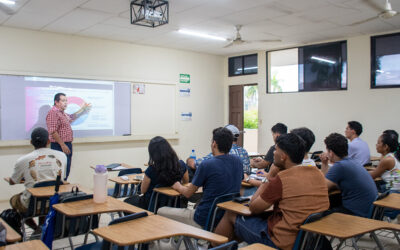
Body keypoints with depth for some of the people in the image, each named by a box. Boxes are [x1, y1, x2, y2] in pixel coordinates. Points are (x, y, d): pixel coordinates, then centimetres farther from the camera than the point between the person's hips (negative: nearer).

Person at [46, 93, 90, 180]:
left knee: (67, 170, 11)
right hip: (60, 146, -10)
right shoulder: (53, 112, -14)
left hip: (67, 145, 10)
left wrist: (82, 109, 36)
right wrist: (62, 145, -22)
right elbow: (53, 132, -22)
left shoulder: (63, 113, 17)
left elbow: (72, 117, 40)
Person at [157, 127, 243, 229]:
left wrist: (177, 186, 16)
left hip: (205, 221, -7)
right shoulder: (238, 161, 0)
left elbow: (188, 193, -6)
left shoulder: (207, 164, -18)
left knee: (161, 211, 6)